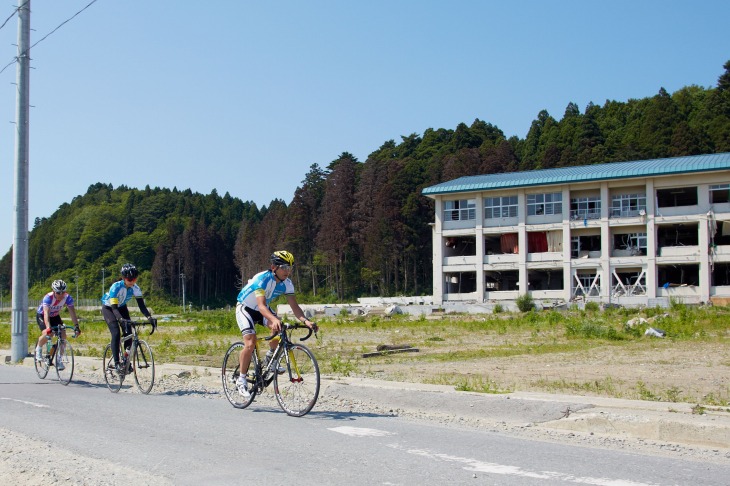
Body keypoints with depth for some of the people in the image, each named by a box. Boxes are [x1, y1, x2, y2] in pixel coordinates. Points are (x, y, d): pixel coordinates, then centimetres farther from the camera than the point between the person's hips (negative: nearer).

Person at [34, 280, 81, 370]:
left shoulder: (67, 298, -25)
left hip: (55, 316, 4)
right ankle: (38, 349, 1)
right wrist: (48, 327, -60)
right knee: (47, 333, -30)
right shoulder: (48, 297, -35)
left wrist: (76, 326, -43)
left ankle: (58, 360, -3)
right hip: (42, 315, -4)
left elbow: (72, 312, -30)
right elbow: (46, 314, -45)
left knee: (63, 335, -16)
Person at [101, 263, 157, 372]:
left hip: (121, 308, 5)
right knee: (116, 333, -23)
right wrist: (121, 320, -57)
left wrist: (149, 317, -41)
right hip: (108, 308, -5)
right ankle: (116, 362, -20)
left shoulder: (135, 288, -21)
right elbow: (114, 307, -41)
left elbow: (141, 305, -24)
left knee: (128, 333, -11)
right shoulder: (116, 287, -35)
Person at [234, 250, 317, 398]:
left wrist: (306, 321, -36)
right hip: (245, 308, -5)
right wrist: (274, 319, -61)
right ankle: (241, 380, -5)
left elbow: (294, 306, -17)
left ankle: (270, 358, 1)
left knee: (279, 328, -25)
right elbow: (261, 305, -43)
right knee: (250, 344, -21)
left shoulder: (287, 284, -14)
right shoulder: (262, 279, -33)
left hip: (262, 309, 5)